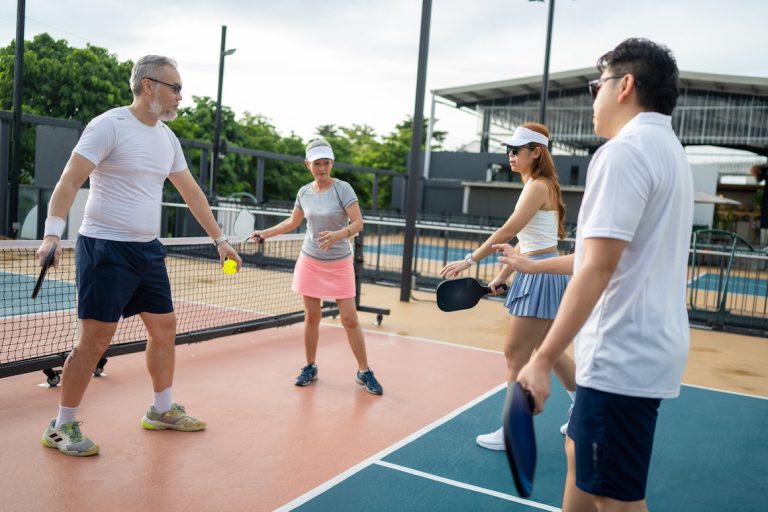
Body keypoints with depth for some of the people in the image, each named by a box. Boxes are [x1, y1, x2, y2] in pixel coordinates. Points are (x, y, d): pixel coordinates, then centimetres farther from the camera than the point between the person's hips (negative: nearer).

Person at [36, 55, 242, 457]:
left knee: (165, 328, 11)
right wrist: (52, 233, -30)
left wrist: (219, 239, 17)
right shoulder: (109, 125, -11)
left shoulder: (167, 137, 11)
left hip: (148, 250, 8)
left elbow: (191, 192, 17)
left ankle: (162, 410, 27)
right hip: (106, 247, -8)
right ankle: (62, 427, 11)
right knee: (95, 338, -5)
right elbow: (70, 181, -17)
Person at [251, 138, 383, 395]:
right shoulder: (304, 192, 3)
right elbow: (292, 222, 19)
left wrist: (338, 235, -35)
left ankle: (364, 372, 10)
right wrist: (264, 233, 14)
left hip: (339, 264, -3)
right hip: (310, 261, 3)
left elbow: (358, 223, -18)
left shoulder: (343, 188, -11)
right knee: (311, 317, 7)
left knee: (350, 319, -4)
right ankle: (310, 368, 23)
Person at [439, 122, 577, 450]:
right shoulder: (535, 186, 14)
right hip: (534, 275, 10)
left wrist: (470, 260, -22)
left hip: (540, 276, -10)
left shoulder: (539, 187, -15)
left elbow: (507, 231, -24)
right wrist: (502, 276, 15)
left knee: (516, 355, -3)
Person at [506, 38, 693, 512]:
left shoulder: (625, 150, -16)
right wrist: (534, 266, 29)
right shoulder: (668, 151, 15)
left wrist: (543, 359, -23)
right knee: (580, 453, 23)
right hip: (644, 348, 10)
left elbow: (598, 268, -24)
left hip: (622, 356, -10)